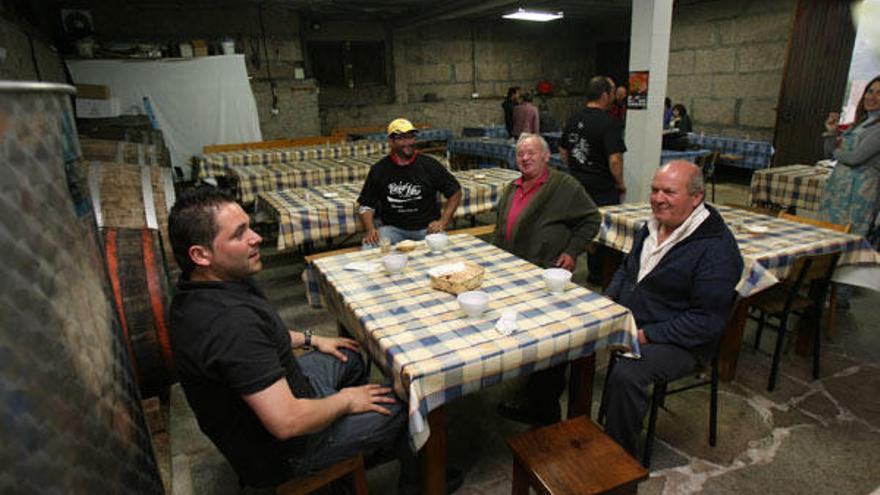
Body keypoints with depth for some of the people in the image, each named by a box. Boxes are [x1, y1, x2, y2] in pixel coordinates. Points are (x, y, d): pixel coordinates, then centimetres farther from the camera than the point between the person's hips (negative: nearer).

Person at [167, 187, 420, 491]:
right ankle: (415, 482, 32)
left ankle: (369, 448, 44)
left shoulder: (194, 293, -5)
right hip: (280, 452, -9)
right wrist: (345, 401, -21)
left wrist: (310, 339, 12)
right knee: (402, 406, 0)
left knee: (350, 356, 24)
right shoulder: (231, 320, -39)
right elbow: (287, 422, -39)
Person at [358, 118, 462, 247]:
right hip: (394, 229, 0)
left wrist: (442, 222, -3)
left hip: (427, 228, 0)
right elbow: (366, 205, 6)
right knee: (369, 246, -27)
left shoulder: (429, 165, 1)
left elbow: (455, 192, 8)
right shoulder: (378, 170, 3)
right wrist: (370, 230, -13)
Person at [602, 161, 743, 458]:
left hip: (677, 342, -8)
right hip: (624, 320, 8)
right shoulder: (653, 227, 7)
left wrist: (647, 335, -22)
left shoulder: (716, 249, -18)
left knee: (625, 375, -34)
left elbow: (708, 321, -21)